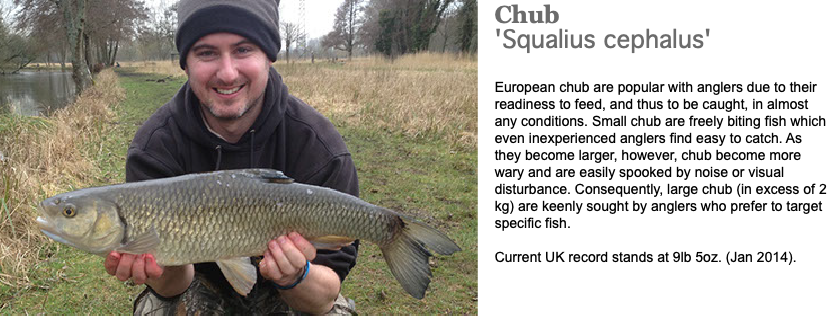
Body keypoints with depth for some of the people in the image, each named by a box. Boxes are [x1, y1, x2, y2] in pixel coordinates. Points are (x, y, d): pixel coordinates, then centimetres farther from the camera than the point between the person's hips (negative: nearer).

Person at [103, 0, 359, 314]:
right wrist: (170, 270, -38)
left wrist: (297, 279, -42)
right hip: (202, 285, 0)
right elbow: (172, 288, -16)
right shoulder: (154, 148, -18)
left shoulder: (319, 148, -23)